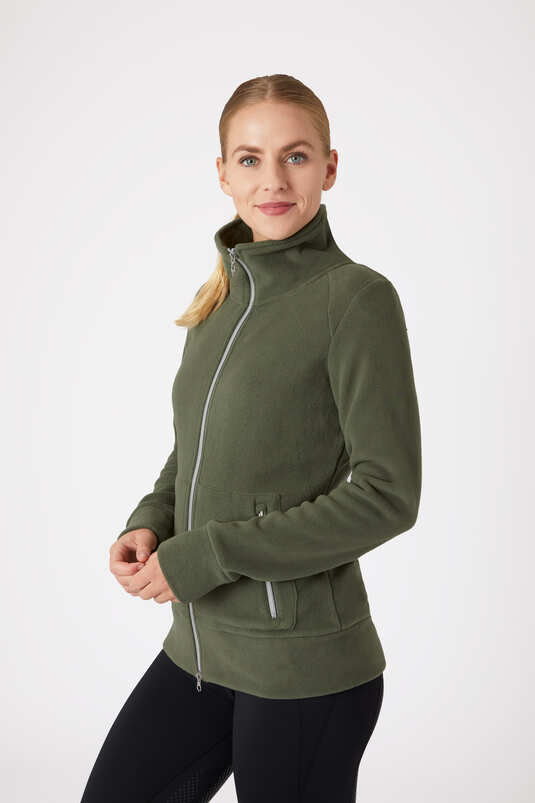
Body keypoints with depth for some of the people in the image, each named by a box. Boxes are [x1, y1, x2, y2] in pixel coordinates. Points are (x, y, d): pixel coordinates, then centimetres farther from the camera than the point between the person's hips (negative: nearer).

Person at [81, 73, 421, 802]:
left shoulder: (356, 297, -13)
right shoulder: (219, 298, 7)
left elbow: (388, 494, -17)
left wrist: (203, 556, -17)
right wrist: (149, 525, -4)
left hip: (303, 667, -6)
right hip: (196, 648, 6)